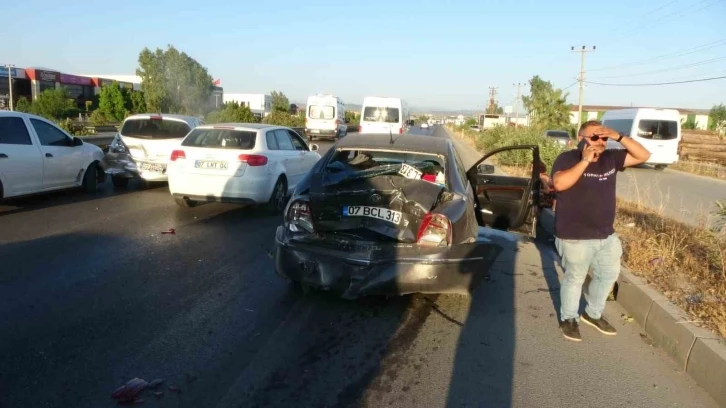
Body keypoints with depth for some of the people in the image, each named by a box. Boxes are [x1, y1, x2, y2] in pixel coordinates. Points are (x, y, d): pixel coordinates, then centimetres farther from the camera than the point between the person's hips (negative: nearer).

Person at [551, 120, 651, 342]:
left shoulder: (611, 158, 5)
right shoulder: (568, 159, -14)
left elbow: (643, 156, 6)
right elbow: (559, 183, -31)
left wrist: (619, 137, -7)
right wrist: (585, 160, -27)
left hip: (607, 235, 7)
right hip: (576, 237, -7)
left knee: (608, 275, 19)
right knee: (574, 278, 7)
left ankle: (593, 314, 41)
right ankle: (569, 319, 28)